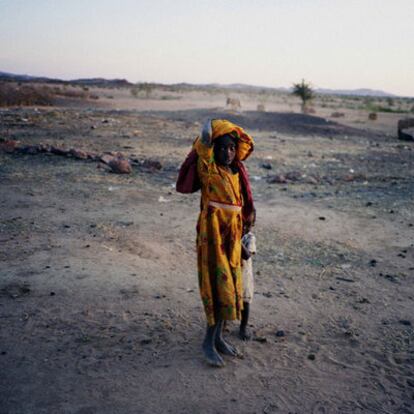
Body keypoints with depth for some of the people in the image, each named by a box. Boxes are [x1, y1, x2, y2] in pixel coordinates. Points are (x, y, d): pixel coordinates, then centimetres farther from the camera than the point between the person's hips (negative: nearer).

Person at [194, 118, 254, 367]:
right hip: (213, 232, -7)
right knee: (220, 285, -7)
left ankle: (218, 337, 25)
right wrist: (210, 128, -5)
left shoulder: (236, 169, 10)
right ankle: (209, 342, 5)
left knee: (230, 285, 12)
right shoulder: (209, 168, -9)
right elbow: (205, 138, -19)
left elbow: (247, 143, 26)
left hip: (233, 233, 7)